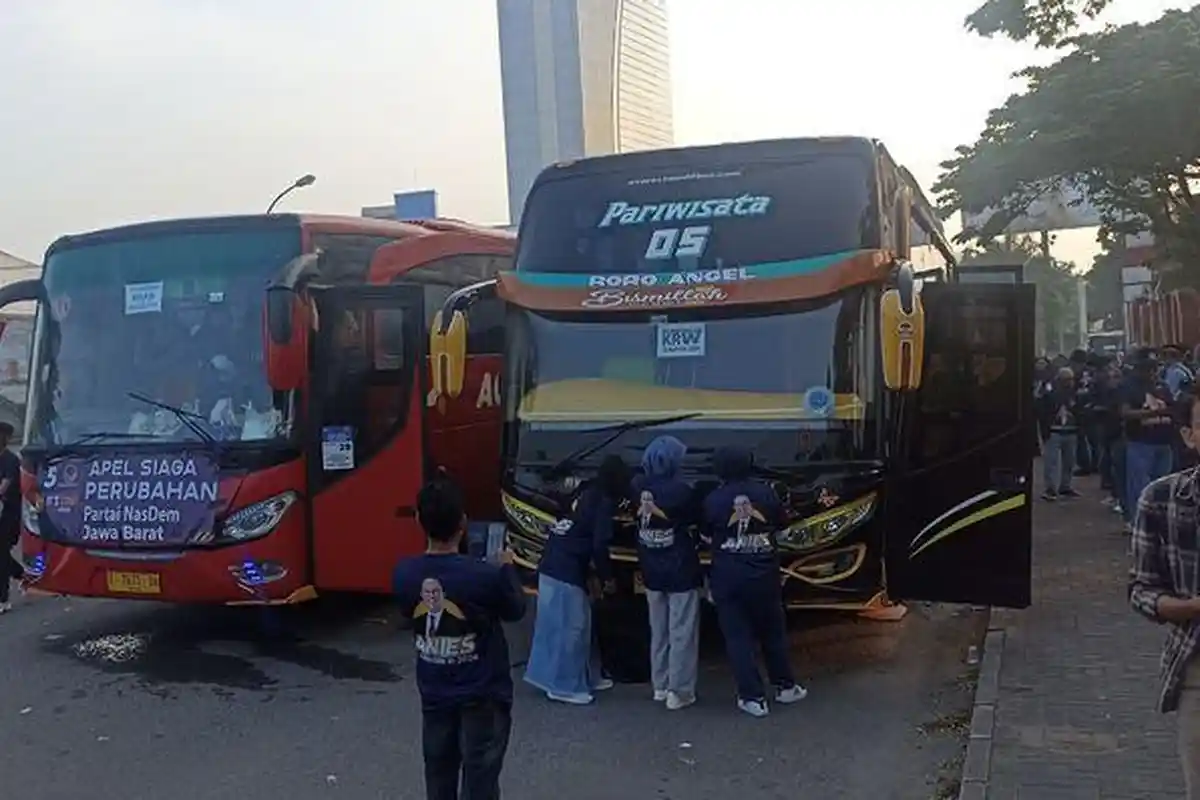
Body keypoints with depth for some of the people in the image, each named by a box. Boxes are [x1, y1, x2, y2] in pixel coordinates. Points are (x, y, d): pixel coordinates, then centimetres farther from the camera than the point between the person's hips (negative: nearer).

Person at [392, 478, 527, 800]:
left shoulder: (404, 574, -12)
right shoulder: (485, 575, -24)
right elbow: (515, 611, -5)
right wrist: (507, 567, 11)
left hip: (434, 693, 4)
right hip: (483, 695, -4)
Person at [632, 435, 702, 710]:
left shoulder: (638, 486, -4)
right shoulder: (680, 490, -19)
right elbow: (694, 520, -4)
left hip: (651, 570, 6)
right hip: (680, 571, -6)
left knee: (659, 631, 19)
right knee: (682, 632, 4)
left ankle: (660, 685, 28)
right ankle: (679, 692, 7)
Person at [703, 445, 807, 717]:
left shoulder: (713, 499, -10)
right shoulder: (765, 492, -5)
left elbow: (707, 535, 2)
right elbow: (780, 524, 8)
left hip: (728, 577, -2)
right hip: (764, 573, 2)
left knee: (738, 637, 5)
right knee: (773, 631, 18)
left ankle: (753, 697, 6)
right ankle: (785, 686, 29)